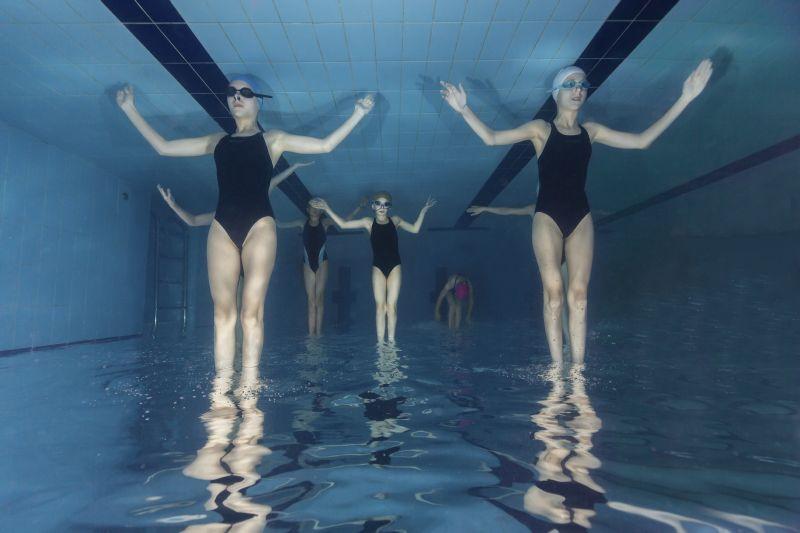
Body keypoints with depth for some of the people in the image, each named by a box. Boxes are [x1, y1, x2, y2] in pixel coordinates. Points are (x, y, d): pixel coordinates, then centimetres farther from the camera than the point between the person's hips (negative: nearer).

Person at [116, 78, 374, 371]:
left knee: (251, 311, -9)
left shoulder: (273, 139, 14)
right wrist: (130, 109, 26)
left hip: (259, 227, -3)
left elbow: (325, 145, 10)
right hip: (221, 228, 3)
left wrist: (358, 114, 6)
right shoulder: (218, 141, 21)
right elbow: (163, 147, 25)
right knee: (223, 313, -4)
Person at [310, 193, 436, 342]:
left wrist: (424, 209, 16)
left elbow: (415, 229, 19)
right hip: (378, 267, 0)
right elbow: (343, 224, 7)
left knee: (391, 306, -4)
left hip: (395, 267, 0)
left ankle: (391, 340, 0)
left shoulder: (395, 220, 8)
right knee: (380, 306, -5)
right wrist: (327, 208, 3)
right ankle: (380, 342, -2)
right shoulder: (369, 222, 6)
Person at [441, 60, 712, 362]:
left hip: (580, 218, 4)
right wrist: (464, 110, -16)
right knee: (553, 291, -10)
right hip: (547, 216, -3)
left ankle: (578, 369, 0)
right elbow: (491, 138, -4)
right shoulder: (541, 129, 4)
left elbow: (642, 141, 13)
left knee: (578, 295, -2)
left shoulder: (591, 131, 13)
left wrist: (685, 99, 11)